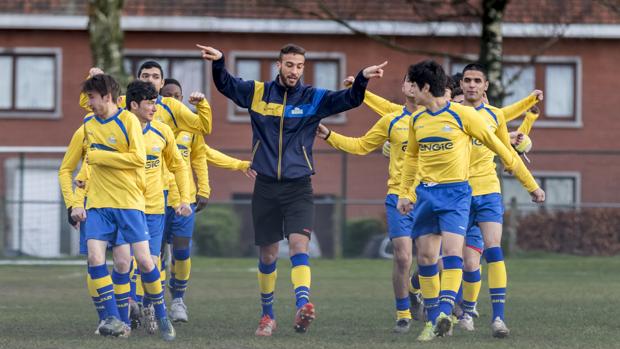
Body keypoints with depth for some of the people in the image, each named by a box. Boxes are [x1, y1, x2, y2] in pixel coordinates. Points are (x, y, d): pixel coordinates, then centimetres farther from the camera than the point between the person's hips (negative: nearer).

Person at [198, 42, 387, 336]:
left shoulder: (314, 99, 1)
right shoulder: (258, 93, 4)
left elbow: (349, 99, -9)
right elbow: (226, 85, 4)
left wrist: (362, 79, -29)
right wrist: (218, 62, -17)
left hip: (298, 187, -2)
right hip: (265, 187, 2)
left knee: (299, 244, -20)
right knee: (267, 254, 8)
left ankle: (303, 306, -34)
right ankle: (267, 315, 23)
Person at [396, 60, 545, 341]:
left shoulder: (462, 115, -8)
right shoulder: (417, 121, 9)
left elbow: (500, 148, -3)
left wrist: (531, 184, 0)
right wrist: (404, 193, 17)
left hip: (455, 192, -5)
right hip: (426, 192, 5)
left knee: (451, 250, -21)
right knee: (425, 258, 3)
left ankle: (445, 310, -31)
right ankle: (434, 320, 10)